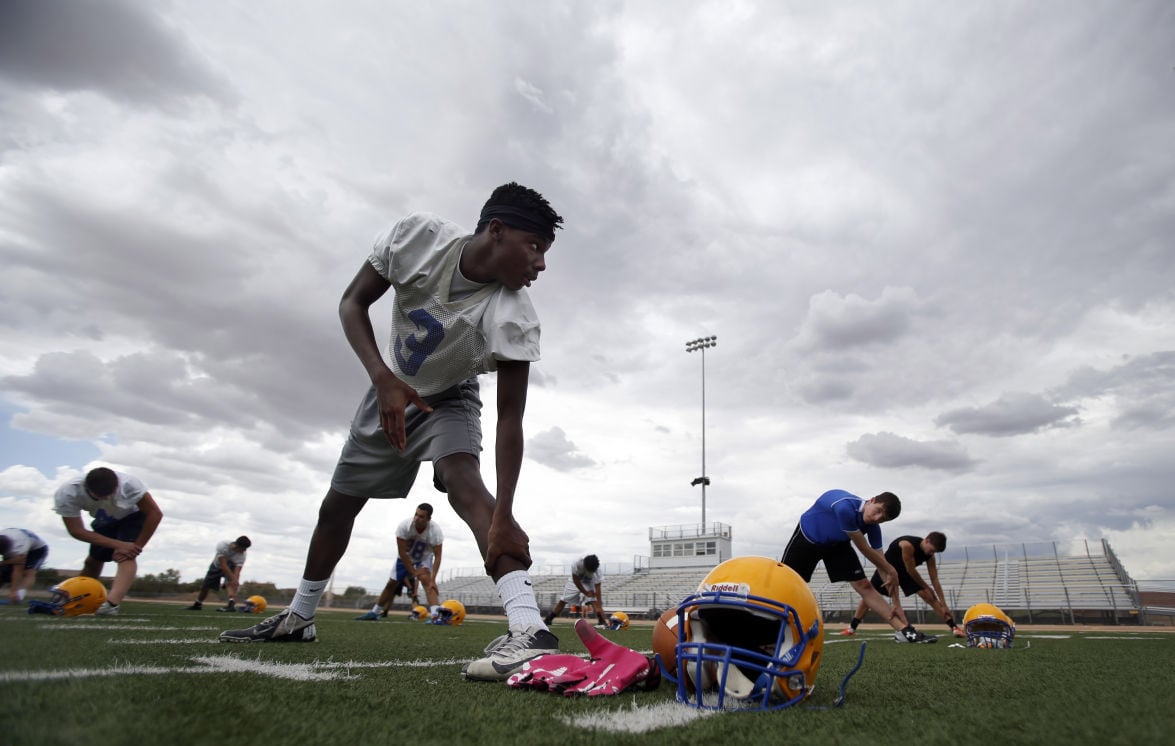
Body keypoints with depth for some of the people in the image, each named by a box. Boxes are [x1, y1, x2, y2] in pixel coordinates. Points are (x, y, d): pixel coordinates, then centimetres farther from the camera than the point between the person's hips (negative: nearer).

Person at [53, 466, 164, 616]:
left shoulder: (129, 484, -37)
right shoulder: (66, 494, -32)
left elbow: (155, 514, -27)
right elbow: (77, 531, -28)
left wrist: (137, 546, -25)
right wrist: (118, 545, -35)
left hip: (133, 516, -3)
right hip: (104, 521, 3)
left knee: (127, 556, -24)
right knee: (93, 561, 9)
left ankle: (111, 604, -39)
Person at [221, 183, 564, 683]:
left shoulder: (513, 318, -34)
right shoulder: (418, 236, -29)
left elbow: (510, 421, -38)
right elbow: (353, 303, -19)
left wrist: (503, 518, -46)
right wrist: (384, 378, -35)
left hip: (448, 400, -3)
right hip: (392, 389, 3)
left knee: (464, 482, -33)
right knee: (337, 506, 14)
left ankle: (529, 631, -40)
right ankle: (298, 617, 38)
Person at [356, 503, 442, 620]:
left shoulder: (435, 531, -36)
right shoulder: (404, 526, -35)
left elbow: (437, 556, -32)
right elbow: (402, 552, -28)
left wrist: (433, 579, -41)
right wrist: (413, 572, -26)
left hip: (425, 557, -2)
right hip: (406, 557, 2)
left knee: (426, 578, -29)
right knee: (392, 583, 9)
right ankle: (374, 612, 31)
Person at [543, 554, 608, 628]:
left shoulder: (596, 572, -37)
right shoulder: (577, 563, -40)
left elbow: (598, 589, -37)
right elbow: (576, 581, -26)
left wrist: (599, 607, -43)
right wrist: (586, 593, -21)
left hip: (590, 582, -1)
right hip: (576, 581, 1)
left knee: (594, 601, -25)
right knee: (563, 600, 3)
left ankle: (602, 622, -25)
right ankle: (548, 620, 16)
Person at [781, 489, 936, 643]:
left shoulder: (873, 526, -18)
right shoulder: (845, 507, -40)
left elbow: (880, 562, -12)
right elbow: (864, 549, -30)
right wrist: (892, 571, -18)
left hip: (837, 543, 5)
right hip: (807, 537, -5)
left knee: (864, 586, -6)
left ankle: (905, 631, -5)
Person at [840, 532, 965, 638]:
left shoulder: (929, 555, -18)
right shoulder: (908, 545, -38)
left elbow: (935, 580, -13)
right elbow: (911, 571, -27)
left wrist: (943, 605, -15)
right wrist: (925, 586, -13)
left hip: (905, 571, 5)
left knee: (929, 596, -10)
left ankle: (954, 627, -6)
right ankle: (851, 627, 8)